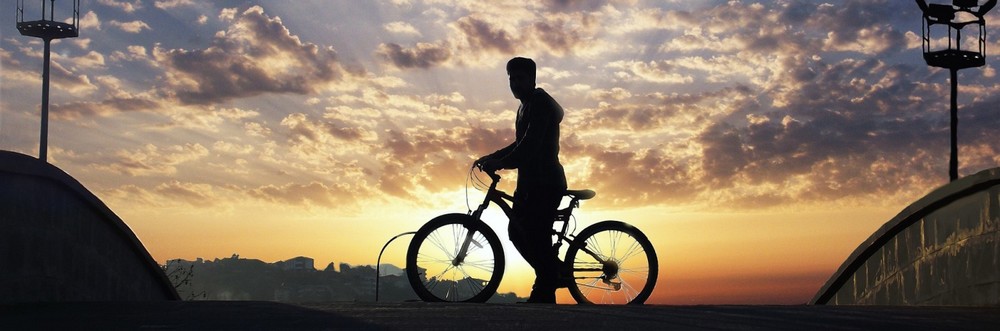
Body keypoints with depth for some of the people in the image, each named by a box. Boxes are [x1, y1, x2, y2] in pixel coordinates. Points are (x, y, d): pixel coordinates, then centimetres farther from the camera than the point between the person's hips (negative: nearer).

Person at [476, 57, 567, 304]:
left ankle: (544, 296, -8)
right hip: (531, 182, 10)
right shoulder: (526, 107, 20)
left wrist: (499, 163, -29)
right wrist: (491, 158, 16)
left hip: (545, 183, -10)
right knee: (517, 231, 10)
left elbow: (531, 144, -24)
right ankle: (552, 274, 20)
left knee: (537, 237, -13)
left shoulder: (540, 103, -12)